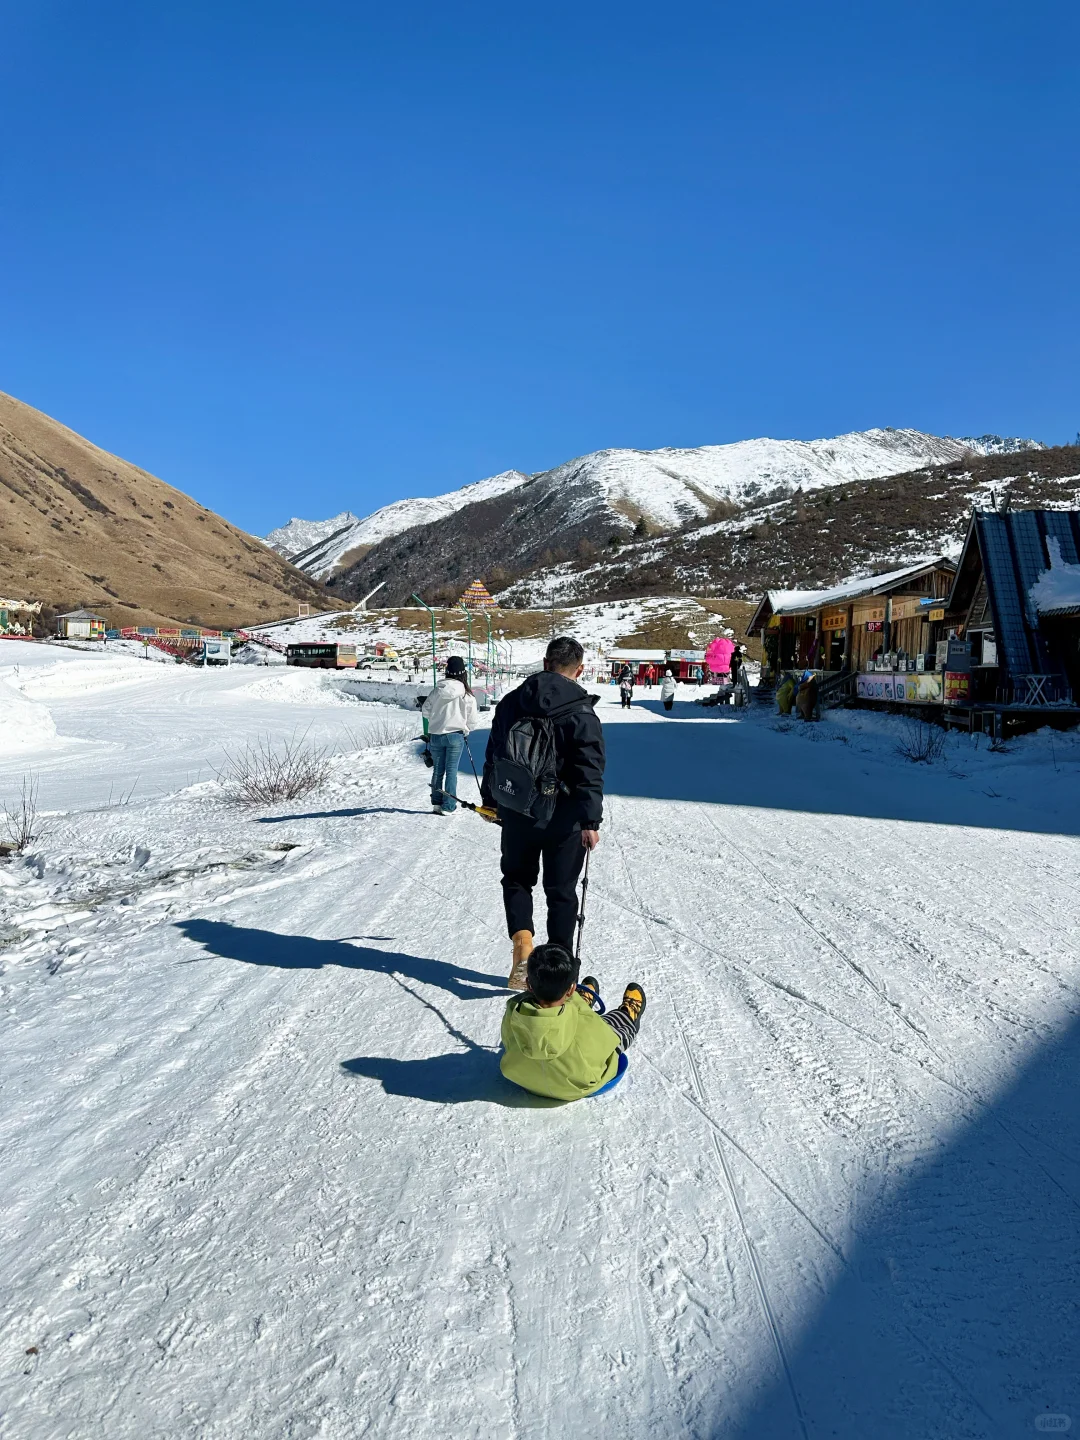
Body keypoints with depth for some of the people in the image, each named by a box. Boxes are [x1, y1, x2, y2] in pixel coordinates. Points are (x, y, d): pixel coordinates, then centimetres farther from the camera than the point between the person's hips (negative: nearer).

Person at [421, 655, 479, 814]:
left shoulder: (437, 690, -6)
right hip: (455, 735, -2)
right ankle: (448, 806, 3)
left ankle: (437, 803, 21)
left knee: (438, 770, 14)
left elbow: (425, 711, 2)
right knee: (451, 771, 3)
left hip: (435, 735, 2)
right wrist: (466, 730, 17)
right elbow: (473, 720, -3)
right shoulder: (467, 694, -10)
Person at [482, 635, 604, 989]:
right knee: (561, 891, 12)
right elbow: (590, 773, -17)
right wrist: (591, 821, -13)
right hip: (562, 818, -3)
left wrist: (490, 800, 22)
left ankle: (522, 944, 1)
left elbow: (493, 755, 11)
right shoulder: (581, 714, -13)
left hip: (515, 812, 3)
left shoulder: (511, 703, 2)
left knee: (517, 878, 22)